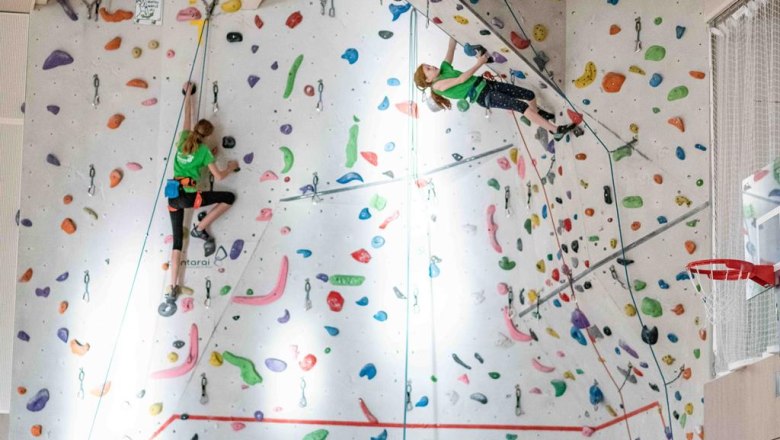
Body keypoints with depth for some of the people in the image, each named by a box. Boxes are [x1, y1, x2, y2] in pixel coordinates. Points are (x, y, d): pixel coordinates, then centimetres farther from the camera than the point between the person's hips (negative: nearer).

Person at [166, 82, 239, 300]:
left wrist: (188, 93, 37)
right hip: (188, 195, -6)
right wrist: (231, 167, 16)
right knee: (229, 197, 5)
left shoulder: (183, 139, 10)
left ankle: (172, 288, 4)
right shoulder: (204, 150, -4)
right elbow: (218, 176, -4)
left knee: (177, 241, 9)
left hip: (173, 196, 6)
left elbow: (187, 116, 25)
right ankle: (200, 228, 7)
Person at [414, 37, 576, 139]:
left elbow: (452, 46, 15)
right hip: (483, 96, -8)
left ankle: (536, 113, 43)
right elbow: (461, 79, -15)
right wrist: (479, 63, -10)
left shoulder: (444, 68, 13)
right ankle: (556, 130, -23)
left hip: (487, 84, 8)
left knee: (529, 94, 9)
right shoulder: (438, 85, -9)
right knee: (521, 106, -22)